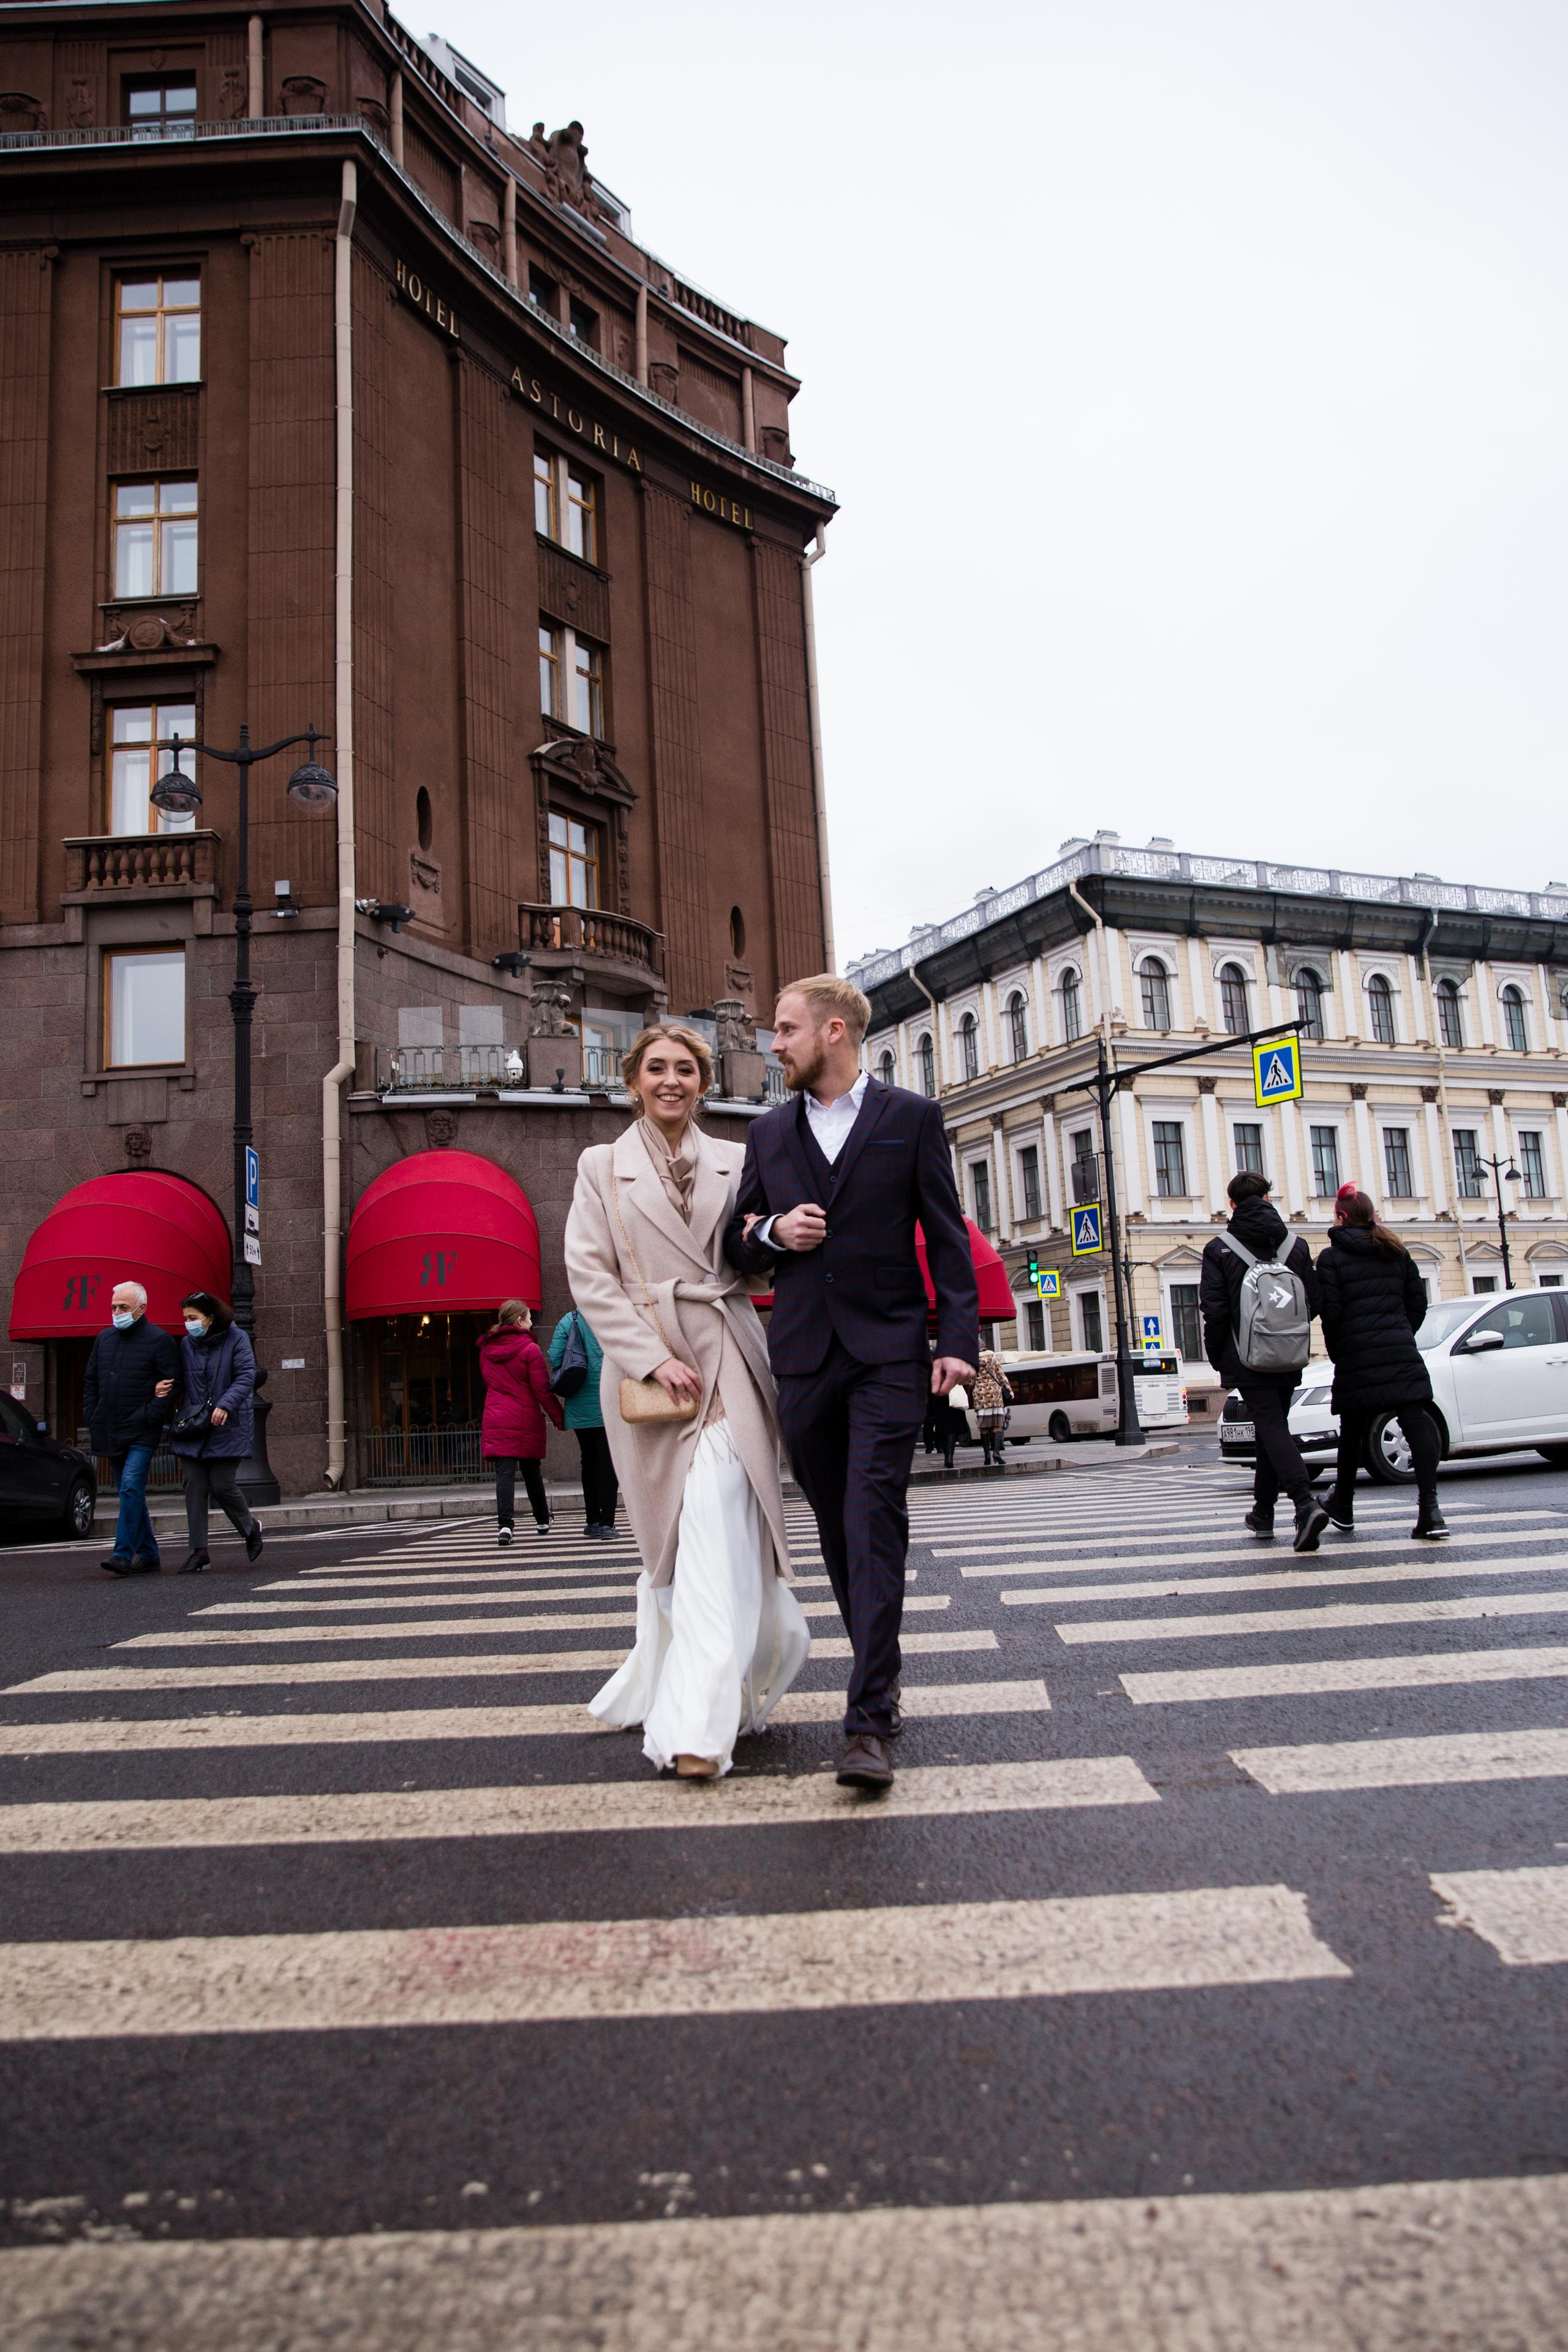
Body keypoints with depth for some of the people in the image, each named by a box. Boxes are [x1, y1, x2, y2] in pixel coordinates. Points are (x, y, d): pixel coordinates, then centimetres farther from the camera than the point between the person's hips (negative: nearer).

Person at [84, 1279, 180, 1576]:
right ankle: (148, 1555, 17)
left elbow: (171, 1385, -9)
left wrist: (150, 1418, -15)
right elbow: (91, 1382, 21)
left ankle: (124, 1554, -15)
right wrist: (93, 1418, 11)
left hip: (141, 1433, -7)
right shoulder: (104, 1339, 14)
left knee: (131, 1488, -16)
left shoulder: (159, 1340, -6)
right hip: (112, 1434, 7)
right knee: (131, 1494, 10)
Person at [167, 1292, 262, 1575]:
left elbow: (246, 1377, -12)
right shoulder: (187, 1344, 9)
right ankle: (199, 1552, 3)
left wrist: (225, 1405, -25)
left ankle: (251, 1530, 21)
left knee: (222, 1485, -6)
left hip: (227, 1427, -4)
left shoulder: (236, 1339, -5)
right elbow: (181, 1383, 15)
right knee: (194, 1487, -1)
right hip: (192, 1427, 5)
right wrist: (181, 1417, 0)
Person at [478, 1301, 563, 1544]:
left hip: (496, 1420, 2)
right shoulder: (530, 1349, -9)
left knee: (505, 1471, -5)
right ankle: (543, 1520, 28)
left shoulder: (486, 1350, 8)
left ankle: (504, 1524, -21)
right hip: (527, 1421, -2)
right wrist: (558, 1417, -4)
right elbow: (542, 1389, -11)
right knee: (532, 1471, 13)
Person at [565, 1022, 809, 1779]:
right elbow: (590, 1275, -1)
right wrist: (654, 1359, -11)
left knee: (718, 1538, -11)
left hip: (726, 1360, 1)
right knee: (671, 1540, 6)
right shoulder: (601, 1166, 8)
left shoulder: (734, 1164, 14)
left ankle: (696, 1724, -9)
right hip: (646, 1364, 0)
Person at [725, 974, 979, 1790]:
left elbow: (947, 1236, 2)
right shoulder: (768, 1133, 13)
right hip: (803, 1357, 4)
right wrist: (773, 1233, -5)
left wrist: (959, 1338, -7)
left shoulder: (910, 1118, 3)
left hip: (889, 1354, -4)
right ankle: (881, 1675, 28)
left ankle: (869, 1721, -10)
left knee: (873, 1523, -12)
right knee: (838, 1530, 10)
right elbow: (738, 1247, 18)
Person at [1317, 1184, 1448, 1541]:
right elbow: (1418, 1301, 12)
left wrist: (1337, 1353, 5)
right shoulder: (1397, 1251, 12)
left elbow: (1330, 1311, -8)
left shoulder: (1331, 1257, -2)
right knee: (1416, 1422, -6)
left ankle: (1343, 1508, 25)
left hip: (1356, 1359, -3)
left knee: (1353, 1431, 11)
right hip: (1403, 1356, 3)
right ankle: (1430, 1509, -18)